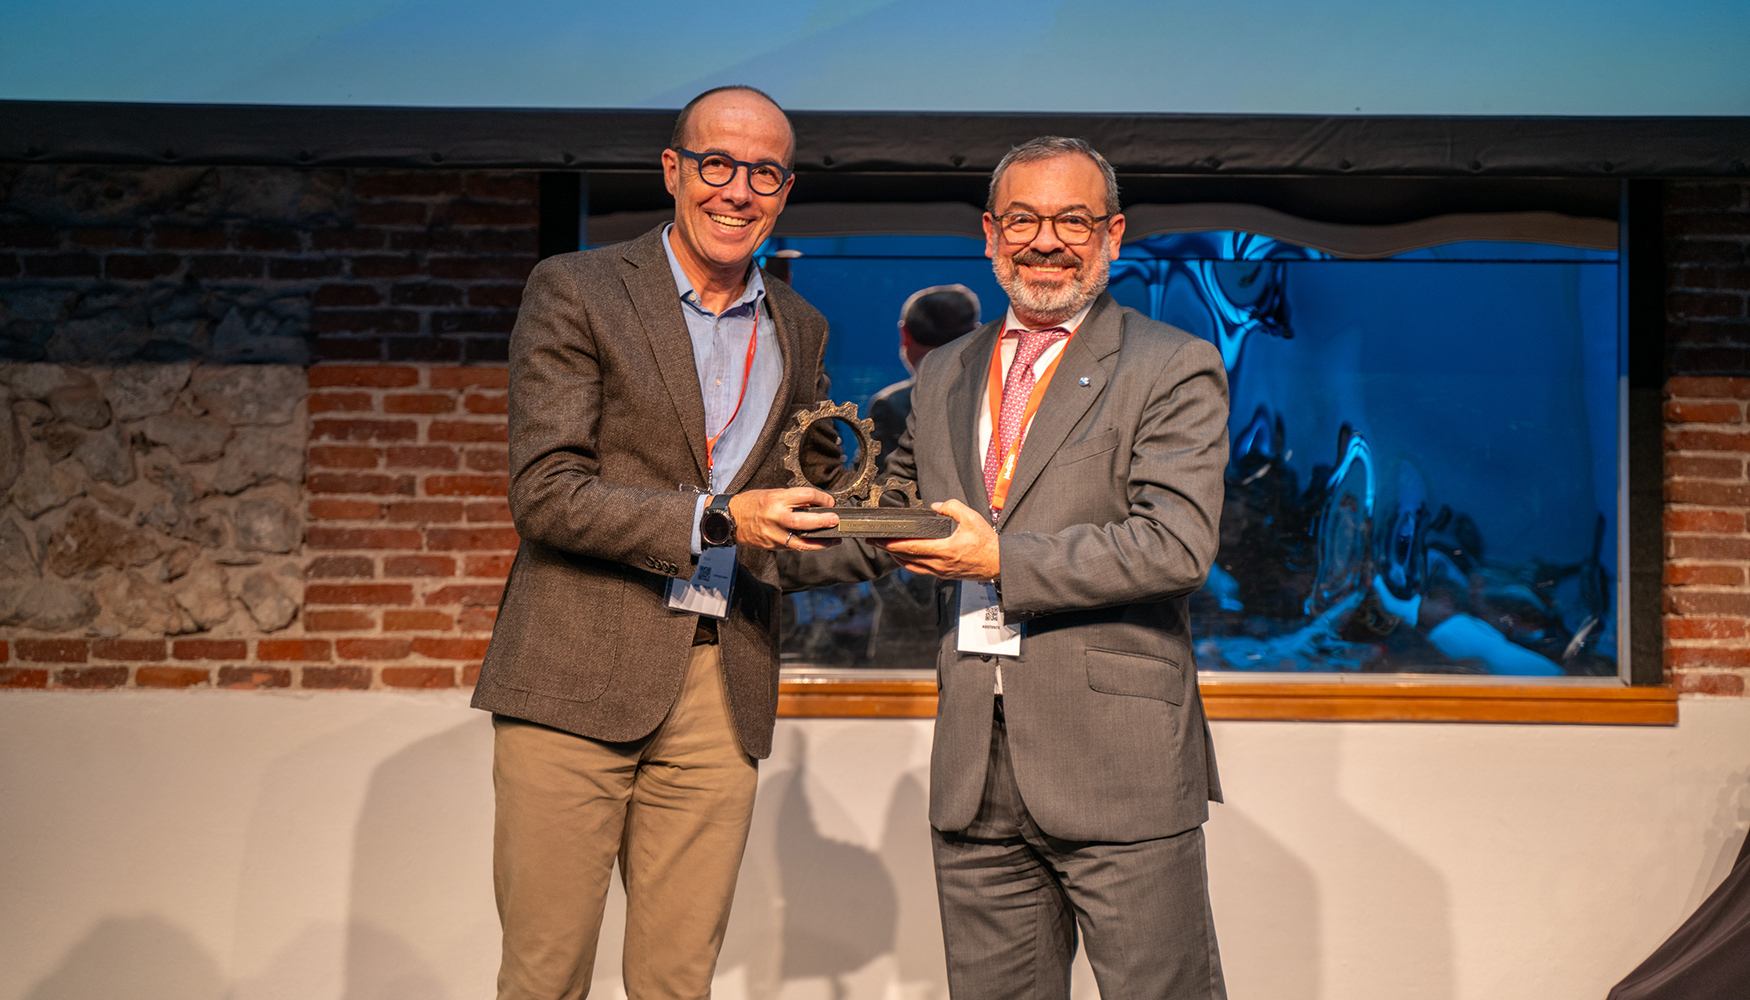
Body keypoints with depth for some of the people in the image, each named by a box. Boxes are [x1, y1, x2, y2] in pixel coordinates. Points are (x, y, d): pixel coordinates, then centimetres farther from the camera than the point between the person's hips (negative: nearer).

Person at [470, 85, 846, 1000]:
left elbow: (816, 488, 29)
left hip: (722, 691, 4)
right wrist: (713, 519, -18)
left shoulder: (799, 331, 16)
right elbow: (544, 493, -9)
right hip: (576, 680, -4)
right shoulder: (575, 291, 0)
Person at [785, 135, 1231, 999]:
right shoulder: (943, 377, 16)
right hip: (976, 780, 6)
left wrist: (1004, 561, -15)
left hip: (1123, 772, -5)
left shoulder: (1173, 370, -3)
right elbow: (879, 530, 27)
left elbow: (1178, 545, -15)